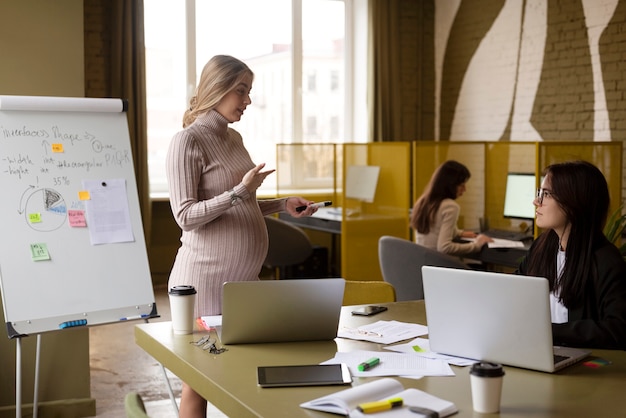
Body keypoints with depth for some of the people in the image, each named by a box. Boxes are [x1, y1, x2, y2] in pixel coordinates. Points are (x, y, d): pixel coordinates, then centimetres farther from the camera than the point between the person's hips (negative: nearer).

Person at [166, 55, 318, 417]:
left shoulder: (234, 137, 12)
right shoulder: (188, 140, -11)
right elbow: (186, 217, -16)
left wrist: (283, 205, 8)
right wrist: (240, 191, -24)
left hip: (244, 276, 8)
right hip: (207, 277, -7)